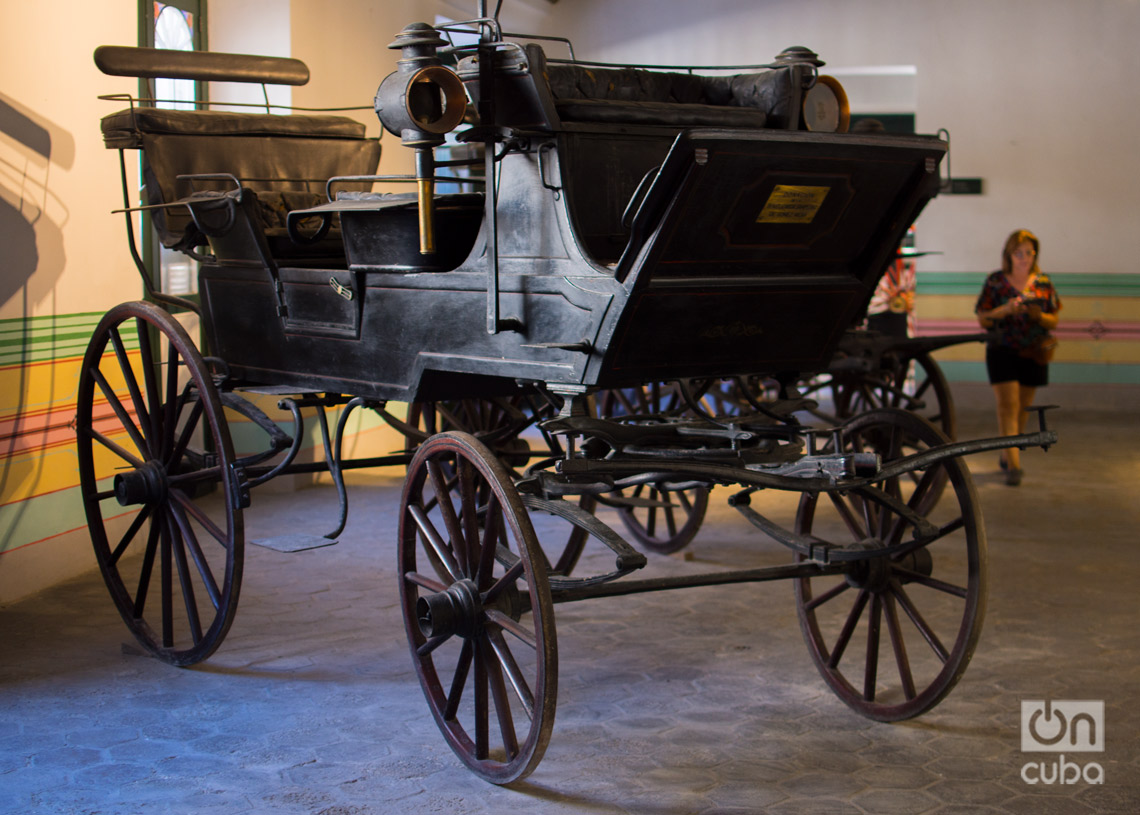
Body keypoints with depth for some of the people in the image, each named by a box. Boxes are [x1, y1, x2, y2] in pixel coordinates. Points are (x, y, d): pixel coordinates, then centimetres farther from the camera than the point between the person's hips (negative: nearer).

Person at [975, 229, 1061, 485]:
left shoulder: (1043, 283, 6)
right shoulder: (995, 281, -1)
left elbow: (1053, 321, 7)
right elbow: (983, 319, -2)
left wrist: (1039, 316, -14)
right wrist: (1006, 310, -18)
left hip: (1033, 353, 3)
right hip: (1002, 351, -3)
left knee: (1023, 407, 10)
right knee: (1008, 403, -12)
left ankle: (1007, 455, 28)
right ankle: (1013, 464, -17)